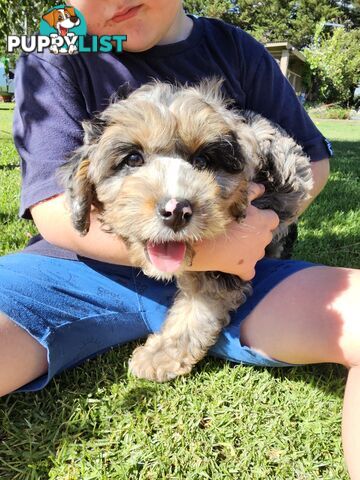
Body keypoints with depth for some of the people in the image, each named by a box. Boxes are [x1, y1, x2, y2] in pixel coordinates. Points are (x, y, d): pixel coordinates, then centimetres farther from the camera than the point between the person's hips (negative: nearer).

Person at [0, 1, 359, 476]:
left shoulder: (236, 50, 6)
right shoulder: (52, 58, 0)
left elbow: (312, 160, 12)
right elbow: (56, 214, -11)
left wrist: (251, 232, -9)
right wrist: (202, 249, -22)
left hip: (227, 278, 3)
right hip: (89, 270, -1)